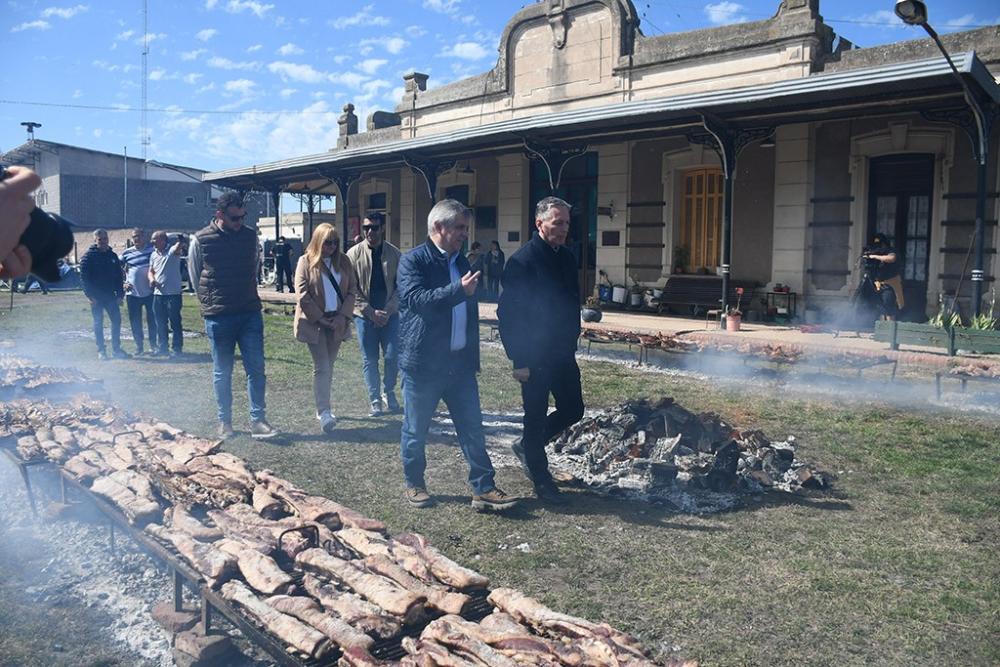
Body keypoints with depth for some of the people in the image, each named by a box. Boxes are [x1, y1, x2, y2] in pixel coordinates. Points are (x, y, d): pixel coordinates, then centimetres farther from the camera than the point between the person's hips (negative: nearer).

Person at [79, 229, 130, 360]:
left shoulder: (113, 256, 10)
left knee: (116, 321, 1)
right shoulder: (88, 256, -4)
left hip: (111, 295, 4)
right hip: (96, 296, -4)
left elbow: (119, 277, 11)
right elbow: (84, 277, -8)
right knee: (98, 323, 3)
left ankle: (116, 349, 10)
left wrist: (120, 294, 4)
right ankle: (101, 350, 10)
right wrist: (90, 295, -15)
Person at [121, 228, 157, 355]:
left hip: (149, 292, -2)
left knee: (152, 320, 4)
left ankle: (153, 344, 15)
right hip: (132, 293, 2)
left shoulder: (152, 249, -2)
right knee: (135, 322, 7)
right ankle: (138, 346, 17)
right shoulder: (127, 253, 5)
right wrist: (123, 283, 1)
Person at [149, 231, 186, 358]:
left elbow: (179, 247, -32)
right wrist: (152, 279, -2)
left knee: (175, 323, 0)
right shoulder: (153, 255, 12)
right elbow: (151, 271, 21)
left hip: (173, 294, -7)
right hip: (158, 294, 7)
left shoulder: (172, 251, -9)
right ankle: (162, 348, 25)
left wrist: (180, 241, -55)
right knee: (160, 324, 14)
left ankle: (177, 349, 7)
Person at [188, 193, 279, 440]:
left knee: (256, 368, -2)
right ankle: (224, 421, 19)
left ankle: (257, 420, 4)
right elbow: (195, 278, 5)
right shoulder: (201, 241, -5)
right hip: (218, 318, -2)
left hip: (250, 314, 2)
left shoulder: (250, 236, 4)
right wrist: (210, 303, 8)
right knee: (222, 373, 7)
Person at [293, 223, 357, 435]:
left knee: (328, 366, 11)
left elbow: (352, 290, 6)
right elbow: (302, 295, -8)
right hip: (315, 323, -4)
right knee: (322, 367, -9)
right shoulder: (306, 262, -3)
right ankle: (324, 413, -10)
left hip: (337, 321, 4)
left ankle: (322, 408, 22)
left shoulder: (343, 261, 7)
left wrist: (343, 315, -7)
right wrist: (321, 318, -11)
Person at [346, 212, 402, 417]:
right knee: (369, 360, 4)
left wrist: (388, 310, -10)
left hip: (389, 314, 1)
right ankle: (375, 400, 15)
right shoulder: (354, 254, -2)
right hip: (365, 314, -1)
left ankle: (389, 393, 22)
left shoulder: (394, 254, 1)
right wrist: (371, 312, -10)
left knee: (392, 357, -2)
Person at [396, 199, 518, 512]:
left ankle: (483, 489, 11)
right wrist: (459, 290, -29)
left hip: (460, 363, 6)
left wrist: (473, 356, 19)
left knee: (472, 428, 5)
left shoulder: (462, 262, 13)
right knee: (415, 431, 8)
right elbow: (415, 299, -24)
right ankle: (414, 484, 26)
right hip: (423, 363, -6)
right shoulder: (413, 260, -8)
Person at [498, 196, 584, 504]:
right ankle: (541, 480, 20)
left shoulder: (567, 258, 8)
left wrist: (572, 338, 15)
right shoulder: (522, 261, -15)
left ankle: (527, 445, 34)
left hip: (563, 353, 7)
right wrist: (518, 360, -18)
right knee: (536, 417, 5)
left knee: (573, 410, 13)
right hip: (534, 357, -7)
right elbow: (508, 314, -17)